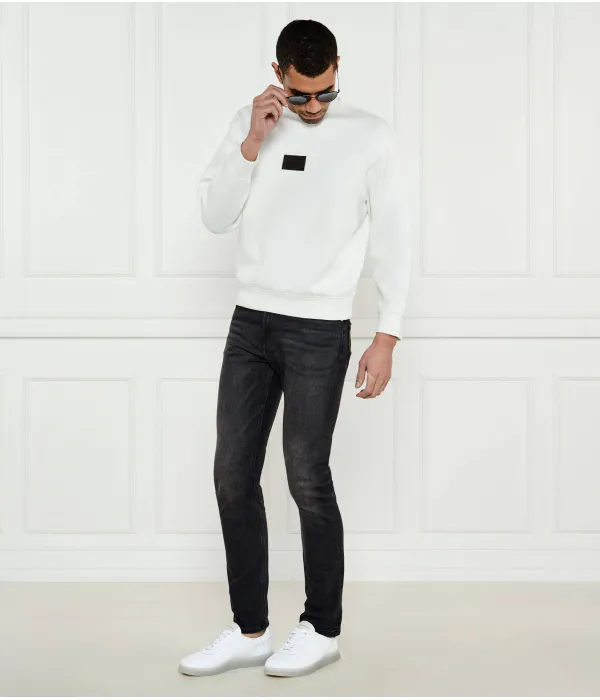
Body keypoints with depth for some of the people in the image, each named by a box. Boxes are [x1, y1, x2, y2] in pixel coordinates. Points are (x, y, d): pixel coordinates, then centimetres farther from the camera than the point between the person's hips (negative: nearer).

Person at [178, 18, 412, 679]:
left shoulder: (370, 135, -4)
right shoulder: (249, 123, 7)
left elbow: (393, 239, -3)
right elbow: (215, 217, 1)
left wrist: (387, 335, -9)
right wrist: (253, 143, -11)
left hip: (319, 331, -4)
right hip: (250, 323, 5)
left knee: (307, 479, -2)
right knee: (233, 474, 4)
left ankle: (323, 629, 15)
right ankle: (249, 630, 14)